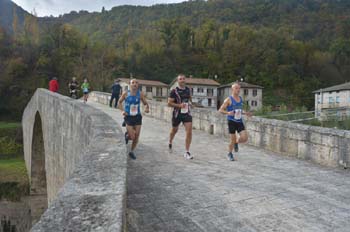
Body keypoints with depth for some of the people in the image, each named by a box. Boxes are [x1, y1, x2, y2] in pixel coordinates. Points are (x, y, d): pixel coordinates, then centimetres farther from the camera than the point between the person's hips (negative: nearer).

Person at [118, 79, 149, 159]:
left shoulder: (140, 94, -5)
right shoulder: (125, 94, -7)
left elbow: (146, 103, 3)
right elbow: (119, 102, 6)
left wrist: (147, 108, -20)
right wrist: (122, 110, -10)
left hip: (137, 117, 2)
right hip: (128, 117, -2)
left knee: (136, 137, 5)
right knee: (132, 137, -8)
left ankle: (132, 152, 28)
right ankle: (127, 135, 30)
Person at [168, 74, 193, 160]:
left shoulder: (188, 89, 4)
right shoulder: (174, 91, -11)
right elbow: (169, 103, -14)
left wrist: (190, 103, 7)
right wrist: (179, 105, -27)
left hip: (187, 113, 3)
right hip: (177, 114, -2)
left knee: (189, 132, -11)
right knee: (174, 130, 18)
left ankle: (187, 152, -3)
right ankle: (170, 142, 50)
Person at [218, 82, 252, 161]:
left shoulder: (241, 99, 11)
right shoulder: (229, 99, -8)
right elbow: (220, 110, -10)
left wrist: (245, 113, 7)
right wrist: (228, 113, -27)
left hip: (239, 121, 5)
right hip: (231, 121, -5)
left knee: (245, 138, -10)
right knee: (232, 140, -1)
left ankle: (236, 143, 24)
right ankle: (230, 154, 24)